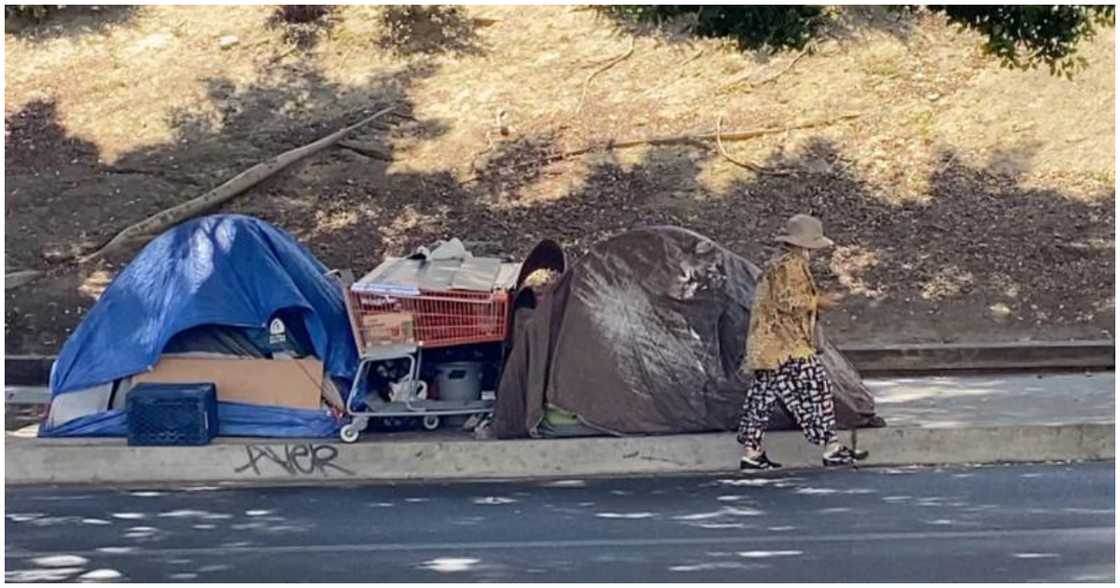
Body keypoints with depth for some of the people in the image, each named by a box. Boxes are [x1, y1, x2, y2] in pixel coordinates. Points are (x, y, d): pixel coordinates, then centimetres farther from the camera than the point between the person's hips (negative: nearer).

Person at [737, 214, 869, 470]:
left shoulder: (776, 266, 21)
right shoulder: (790, 265, -13)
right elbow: (787, 301, -22)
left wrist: (818, 300, 18)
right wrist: (818, 301, -10)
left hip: (767, 347, 11)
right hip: (787, 346, -11)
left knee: (762, 396, 9)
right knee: (815, 390, -7)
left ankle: (751, 453, 12)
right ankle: (832, 449, -6)